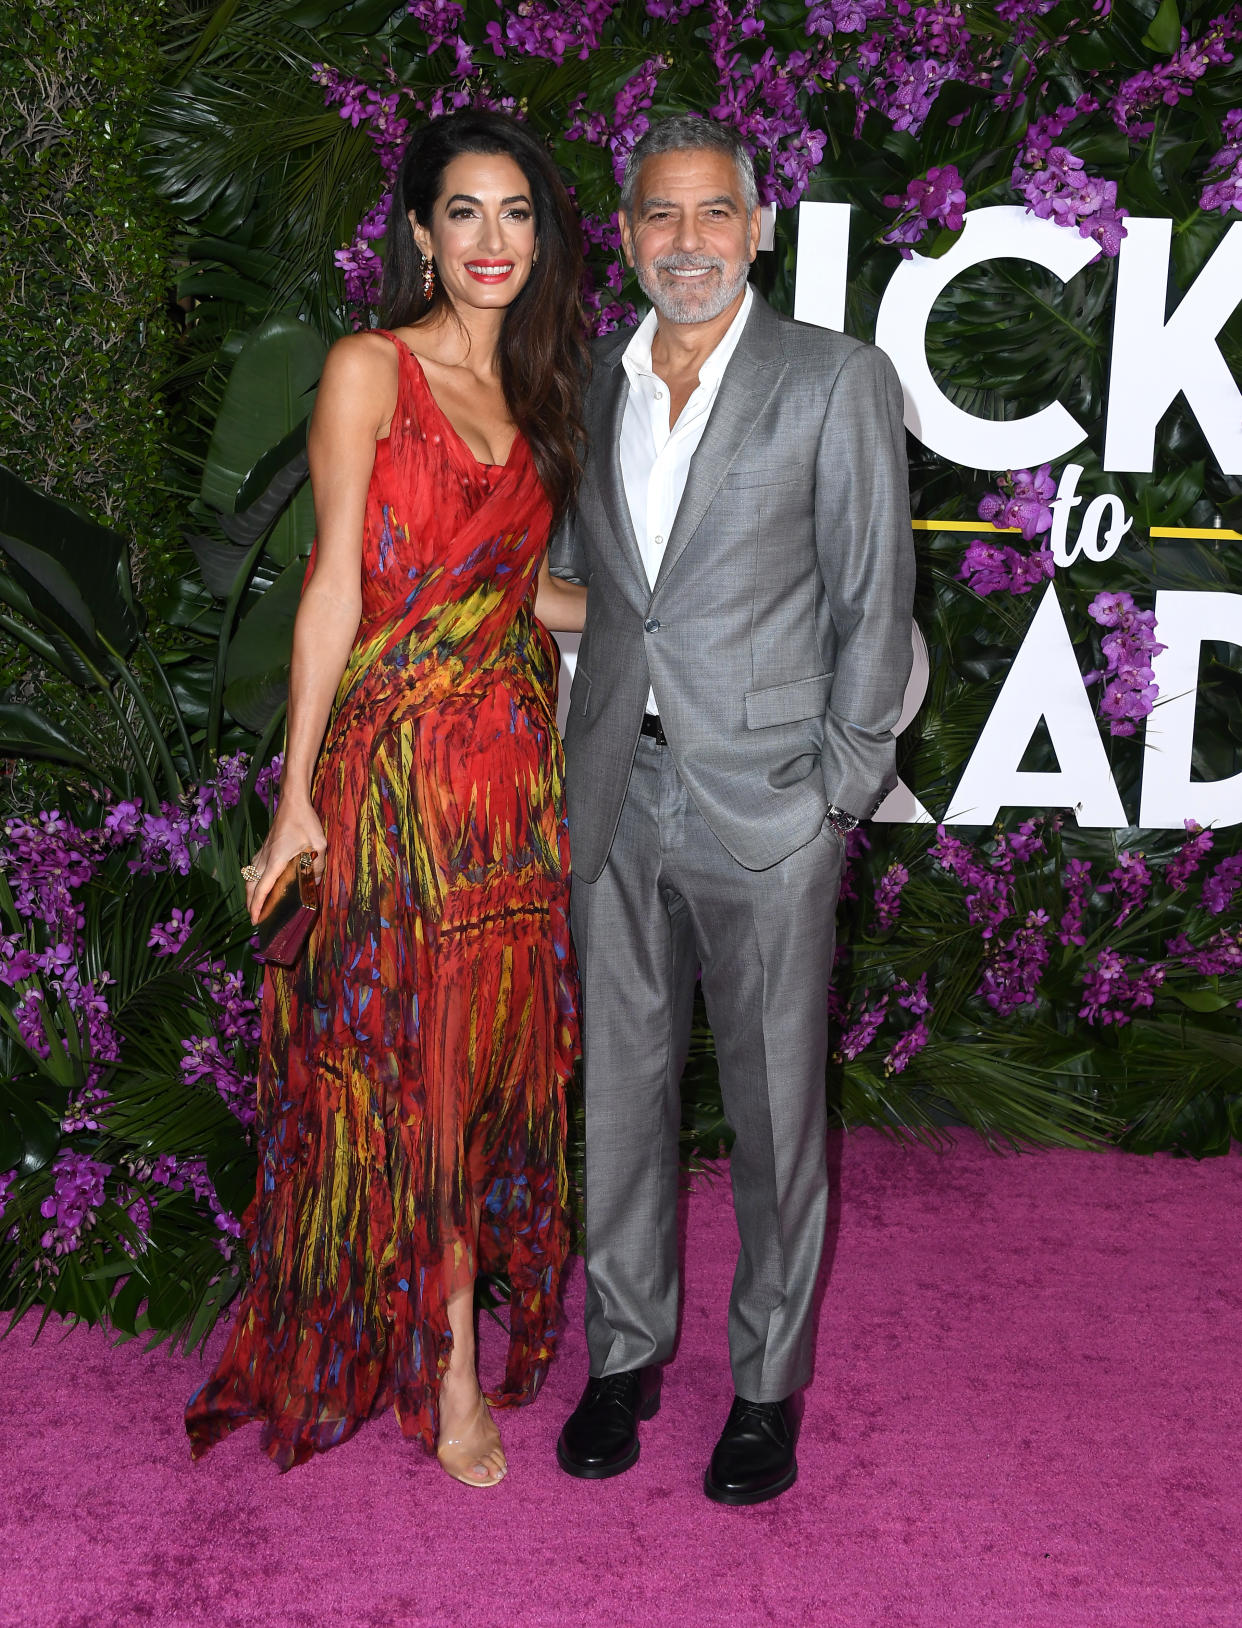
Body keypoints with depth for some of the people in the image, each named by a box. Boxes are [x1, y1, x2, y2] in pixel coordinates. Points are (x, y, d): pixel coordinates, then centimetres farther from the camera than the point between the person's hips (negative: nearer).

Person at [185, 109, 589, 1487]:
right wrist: (297, 799, -10)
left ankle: (456, 1307, 26)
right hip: (398, 753, -5)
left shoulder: (533, 395, 15)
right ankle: (448, 1370, 18)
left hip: (517, 755, 5)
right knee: (414, 1055, 3)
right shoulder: (370, 370, -2)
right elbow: (337, 585, -7)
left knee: (497, 1047, 9)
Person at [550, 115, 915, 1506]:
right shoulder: (591, 384, 10)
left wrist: (840, 791, -7)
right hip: (615, 792, 4)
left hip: (765, 802, -4)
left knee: (775, 1104, 6)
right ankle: (625, 1350, 30)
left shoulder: (838, 383, -4)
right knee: (620, 1083, 13)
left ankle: (768, 1381, 24)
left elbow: (874, 602, -4)